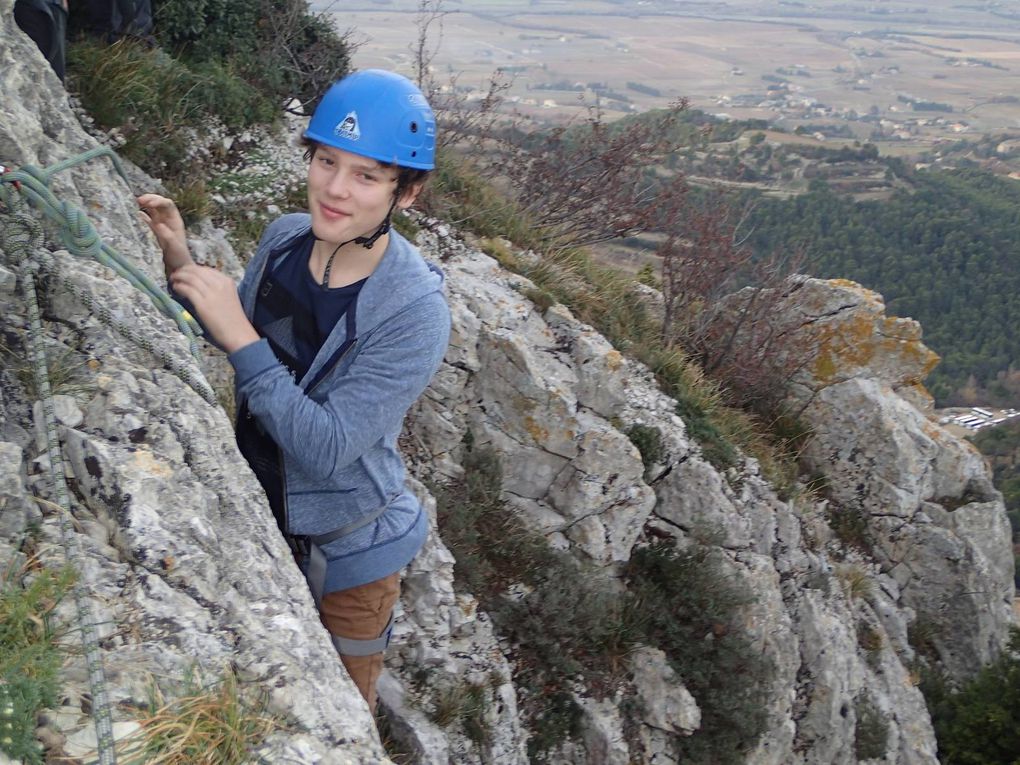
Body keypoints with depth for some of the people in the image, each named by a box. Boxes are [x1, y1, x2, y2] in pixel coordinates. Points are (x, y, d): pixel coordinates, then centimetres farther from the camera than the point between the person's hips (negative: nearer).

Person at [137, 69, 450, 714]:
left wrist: (238, 335, -35)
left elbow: (327, 450, -33)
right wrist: (182, 266, -11)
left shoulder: (414, 313, -30)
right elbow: (233, 340, 6)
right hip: (259, 516, 5)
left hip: (345, 549, -5)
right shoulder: (285, 237, -12)